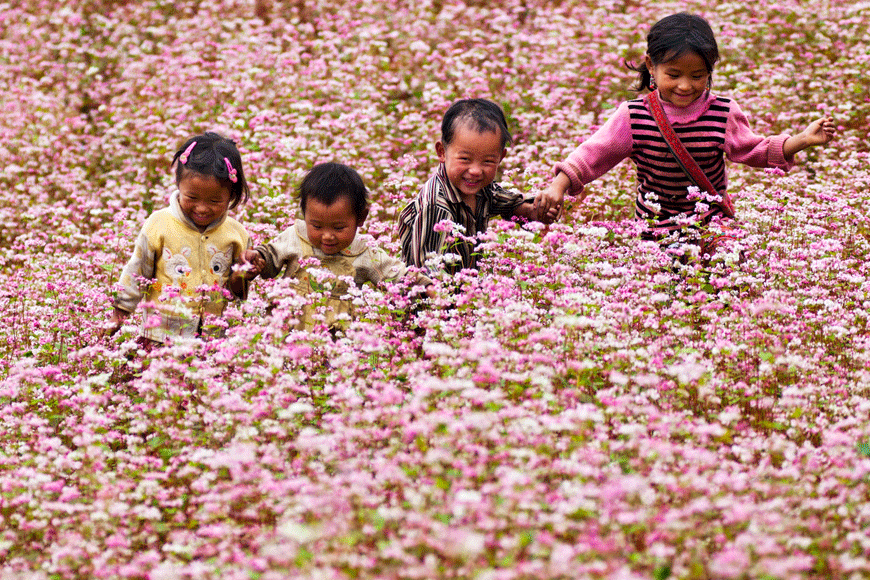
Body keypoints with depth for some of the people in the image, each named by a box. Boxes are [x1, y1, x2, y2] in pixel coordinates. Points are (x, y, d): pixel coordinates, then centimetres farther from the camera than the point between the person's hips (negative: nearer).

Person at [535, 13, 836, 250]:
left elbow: (753, 149, 6)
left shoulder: (723, 113, -6)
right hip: (654, 231, 0)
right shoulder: (633, 117, -9)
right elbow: (594, 153, -6)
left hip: (712, 226, 0)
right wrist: (559, 185, -19)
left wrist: (802, 140, -4)